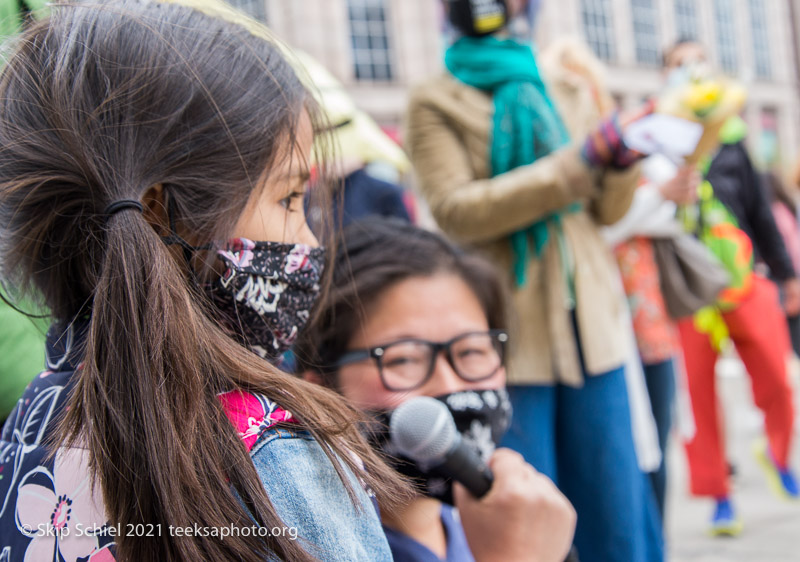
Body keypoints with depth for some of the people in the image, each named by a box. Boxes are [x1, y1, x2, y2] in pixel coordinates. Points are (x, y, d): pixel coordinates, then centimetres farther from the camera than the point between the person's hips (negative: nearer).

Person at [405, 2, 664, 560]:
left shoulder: (550, 95, 18)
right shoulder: (436, 102, 3)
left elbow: (606, 210, 20)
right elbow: (456, 210, -13)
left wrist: (622, 158, -3)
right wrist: (580, 160, -17)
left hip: (590, 329, 5)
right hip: (509, 341, -4)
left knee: (615, 516, 7)